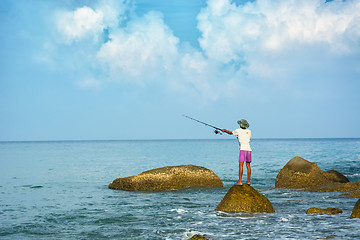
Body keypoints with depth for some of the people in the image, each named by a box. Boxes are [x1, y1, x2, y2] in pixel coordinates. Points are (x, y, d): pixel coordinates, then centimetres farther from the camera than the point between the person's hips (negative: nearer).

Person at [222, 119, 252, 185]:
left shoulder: (238, 130, 3)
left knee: (241, 165, -7)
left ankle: (240, 181, -12)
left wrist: (225, 130, 38)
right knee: (248, 166, 11)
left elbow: (230, 133, 20)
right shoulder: (249, 131, 14)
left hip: (243, 149, -5)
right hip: (249, 149, 5)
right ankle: (248, 181, 12)